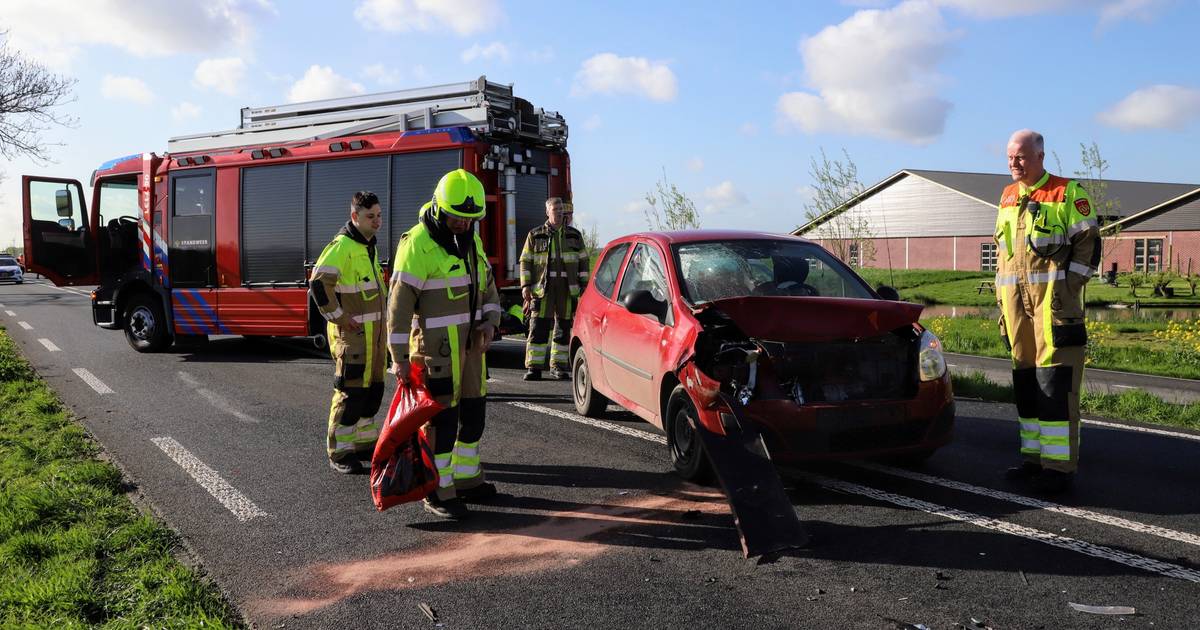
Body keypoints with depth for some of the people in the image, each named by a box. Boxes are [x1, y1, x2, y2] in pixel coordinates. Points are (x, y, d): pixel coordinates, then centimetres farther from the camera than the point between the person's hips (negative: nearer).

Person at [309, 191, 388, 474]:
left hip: (373, 332, 9)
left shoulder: (369, 247, 15)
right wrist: (338, 317, -20)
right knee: (351, 392, -5)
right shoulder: (341, 246, -15)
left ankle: (365, 445, 26)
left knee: (373, 390, 14)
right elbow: (318, 283, -26)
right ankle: (339, 454, 5)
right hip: (351, 334, -9)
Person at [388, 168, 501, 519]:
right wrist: (399, 356, -18)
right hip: (436, 343, -8)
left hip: (470, 340, 8)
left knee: (473, 411, 15)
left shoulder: (470, 240, 10)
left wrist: (489, 322, 0)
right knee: (442, 417, -5)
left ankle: (466, 479, 30)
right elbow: (400, 302, -17)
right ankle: (438, 493, 6)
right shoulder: (418, 243, -15)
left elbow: (488, 286, 18)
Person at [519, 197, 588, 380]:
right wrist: (525, 286, -4)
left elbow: (583, 262, 13)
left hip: (568, 289, 2)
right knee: (538, 328, -6)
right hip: (542, 289, -2)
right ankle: (534, 367, -2)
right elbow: (526, 262, 6)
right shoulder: (535, 235, 8)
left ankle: (558, 366, 13)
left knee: (564, 328, 4)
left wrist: (585, 287, 6)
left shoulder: (575, 236, 13)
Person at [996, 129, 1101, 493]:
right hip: (1016, 301, 7)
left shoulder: (1068, 193, -1)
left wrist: (1067, 288, -11)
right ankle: (1034, 457, 18)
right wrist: (1001, 294, 16)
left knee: (1055, 382, -9)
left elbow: (1088, 244, -3)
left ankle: (1060, 465, -5)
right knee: (1025, 381, 10)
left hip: (1053, 301, -6)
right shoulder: (1007, 197, 17)